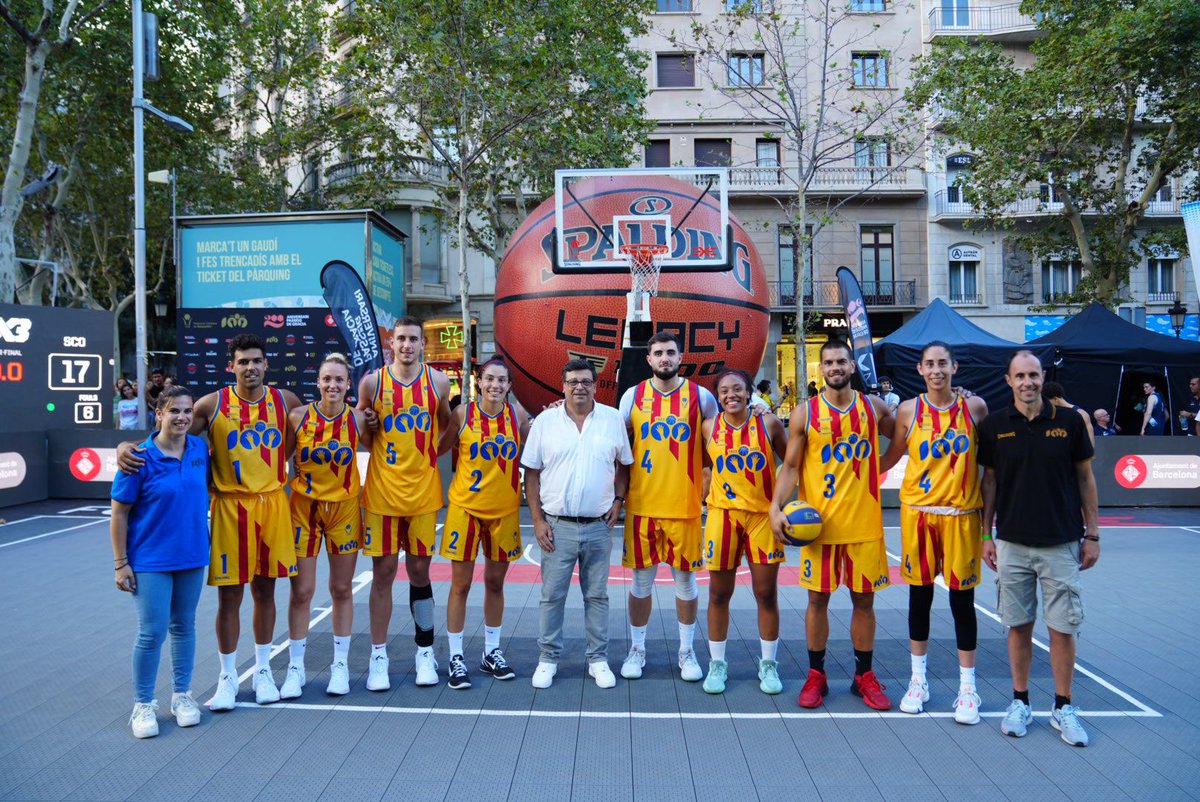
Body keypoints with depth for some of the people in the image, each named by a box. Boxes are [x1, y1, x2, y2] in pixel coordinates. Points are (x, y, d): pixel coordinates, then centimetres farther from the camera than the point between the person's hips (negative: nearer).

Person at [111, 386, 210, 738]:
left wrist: (208, 539, 11)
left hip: (192, 555, 4)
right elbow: (119, 514, -8)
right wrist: (120, 563, -10)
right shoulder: (141, 458, -13)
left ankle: (182, 695, 29)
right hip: (151, 560, -4)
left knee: (184, 627, 14)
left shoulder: (200, 448, -1)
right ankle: (143, 705, 16)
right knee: (151, 632, -2)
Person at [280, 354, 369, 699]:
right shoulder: (298, 417, -8)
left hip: (345, 507, 1)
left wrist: (366, 489, -1)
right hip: (304, 506, -1)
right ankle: (295, 668, 18)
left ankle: (340, 665, 22)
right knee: (301, 591, 2)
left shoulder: (358, 419, -6)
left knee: (342, 589, 8)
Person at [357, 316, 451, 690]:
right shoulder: (372, 382, -1)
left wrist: (433, 450, 1)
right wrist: (367, 426, -8)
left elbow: (447, 424, 16)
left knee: (419, 571, 8)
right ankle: (378, 657, 13)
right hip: (382, 491, -1)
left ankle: (425, 652, 20)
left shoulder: (437, 381, 1)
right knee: (383, 572, 2)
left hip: (423, 491, 1)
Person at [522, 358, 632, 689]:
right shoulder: (545, 420, -1)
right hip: (557, 525, -1)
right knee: (552, 595, 6)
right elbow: (532, 473, 2)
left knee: (597, 596, 10)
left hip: (598, 526, 1)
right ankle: (548, 659, 20)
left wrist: (618, 501, 1)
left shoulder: (613, 419, 2)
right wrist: (537, 520, -3)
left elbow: (624, 464, 14)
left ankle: (598, 660, 22)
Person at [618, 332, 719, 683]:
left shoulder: (701, 396, 1)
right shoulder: (633, 396, 3)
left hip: (686, 506, 0)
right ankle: (637, 649, 22)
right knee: (641, 581, 8)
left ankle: (687, 652, 22)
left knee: (685, 580, 8)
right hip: (642, 505, 1)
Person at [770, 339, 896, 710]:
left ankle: (864, 676, 23)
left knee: (864, 599, 9)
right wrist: (776, 508, -13)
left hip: (865, 522, 2)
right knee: (818, 598, 6)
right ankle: (816, 675, 19)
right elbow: (790, 466, -3)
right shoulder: (805, 413, -2)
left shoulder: (874, 407, 3)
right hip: (819, 523, -1)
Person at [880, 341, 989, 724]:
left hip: (962, 513, -1)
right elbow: (890, 457, 10)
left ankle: (967, 687, 16)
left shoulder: (974, 406, -1)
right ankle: (918, 679, 24)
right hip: (918, 511, 1)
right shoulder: (909, 410, -1)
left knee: (963, 598, 4)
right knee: (919, 595, 9)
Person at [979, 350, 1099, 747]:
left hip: (1062, 543, -1)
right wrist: (986, 536, 5)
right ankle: (1020, 702, 22)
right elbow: (989, 481, 6)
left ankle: (1063, 707, 19)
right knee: (1019, 625, 9)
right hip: (1012, 543, 1)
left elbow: (1085, 478, 4)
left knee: (1063, 627, 4)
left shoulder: (1069, 422, -2)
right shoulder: (994, 426, 0)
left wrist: (1092, 534, 3)